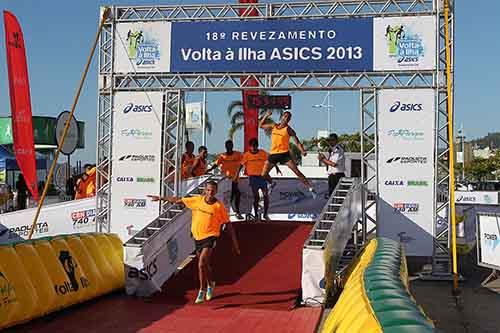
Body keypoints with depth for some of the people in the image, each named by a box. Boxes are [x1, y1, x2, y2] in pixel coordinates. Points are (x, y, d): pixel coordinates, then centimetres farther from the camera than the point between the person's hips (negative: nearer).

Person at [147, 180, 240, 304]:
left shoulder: (219, 206, -11)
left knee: (201, 264, -18)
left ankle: (202, 291, 2)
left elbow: (228, 225, -4)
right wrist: (161, 198, 8)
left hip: (210, 237, -4)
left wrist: (235, 244, -3)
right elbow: (178, 200, 8)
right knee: (205, 265, 18)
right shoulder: (197, 200, -3)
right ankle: (210, 284, 47)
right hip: (197, 237, 4)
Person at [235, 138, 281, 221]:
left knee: (266, 196, -3)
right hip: (253, 177, -2)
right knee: (256, 197, -1)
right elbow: (241, 165, -2)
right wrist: (236, 175, -7)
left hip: (262, 176, 2)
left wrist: (277, 167, -5)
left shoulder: (263, 153, 1)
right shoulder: (247, 155, -3)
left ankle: (265, 214, 11)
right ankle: (256, 215, 13)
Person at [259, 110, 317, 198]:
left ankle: (310, 189, -11)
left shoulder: (288, 129, -4)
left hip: (284, 153, -4)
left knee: (297, 171, -13)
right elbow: (261, 125, 19)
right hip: (273, 154, 4)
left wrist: (302, 151, -25)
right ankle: (272, 184, 38)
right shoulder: (273, 126, 8)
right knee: (263, 174, 8)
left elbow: (297, 142, -7)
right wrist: (266, 115, 5)